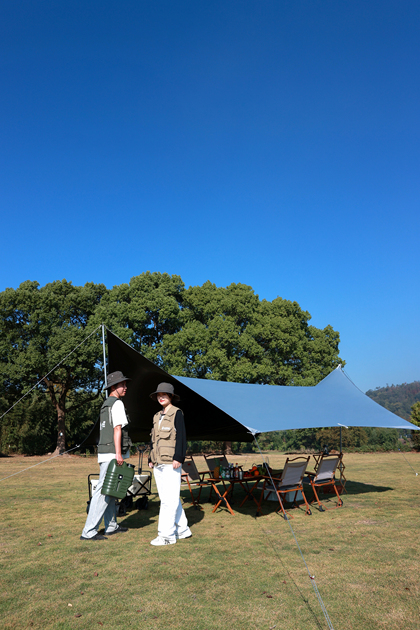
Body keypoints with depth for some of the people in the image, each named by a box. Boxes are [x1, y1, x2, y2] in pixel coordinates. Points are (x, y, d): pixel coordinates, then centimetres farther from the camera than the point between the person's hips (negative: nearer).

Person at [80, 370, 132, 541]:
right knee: (103, 491, -8)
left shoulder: (105, 405, 18)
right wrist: (118, 454, -21)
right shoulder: (117, 404, -11)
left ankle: (111, 526, 26)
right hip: (112, 453, -10)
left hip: (104, 454, 10)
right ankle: (89, 531, -6)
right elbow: (117, 429, -18)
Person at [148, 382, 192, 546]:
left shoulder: (177, 413, -4)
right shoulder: (157, 416, 17)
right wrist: (151, 459, 16)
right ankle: (182, 530, 23)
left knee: (169, 499, -6)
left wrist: (178, 458, -16)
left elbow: (181, 437, -10)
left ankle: (166, 535, 1)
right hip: (158, 463, 8)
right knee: (168, 498, 12)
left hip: (170, 463, -8)